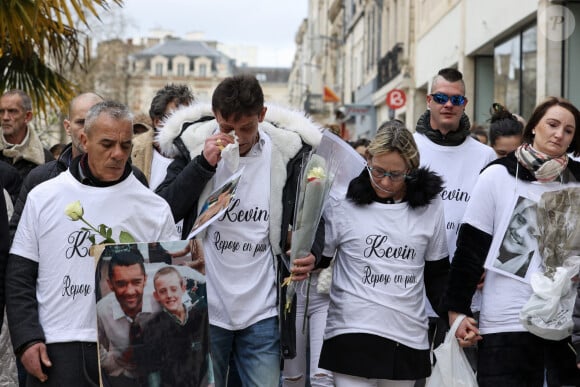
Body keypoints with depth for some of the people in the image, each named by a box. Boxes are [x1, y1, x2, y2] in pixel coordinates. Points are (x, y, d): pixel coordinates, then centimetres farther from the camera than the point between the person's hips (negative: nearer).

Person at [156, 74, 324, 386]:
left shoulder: (288, 152, -3)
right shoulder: (193, 144, -3)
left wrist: (311, 254, -14)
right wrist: (203, 164, -19)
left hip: (262, 313, 0)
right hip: (204, 306, 0)